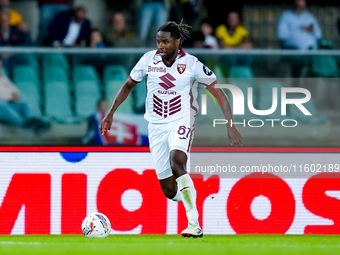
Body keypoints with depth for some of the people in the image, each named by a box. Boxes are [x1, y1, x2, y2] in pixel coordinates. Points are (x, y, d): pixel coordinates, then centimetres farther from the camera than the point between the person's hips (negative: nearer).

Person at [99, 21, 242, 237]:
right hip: (156, 124, 4)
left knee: (177, 162, -34)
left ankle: (194, 225, -35)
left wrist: (231, 125, -14)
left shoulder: (191, 64, -10)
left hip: (181, 121, -4)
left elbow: (218, 92, -7)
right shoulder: (149, 59, -1)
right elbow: (128, 85, 14)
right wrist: (111, 113, 9)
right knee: (169, 190, -1)